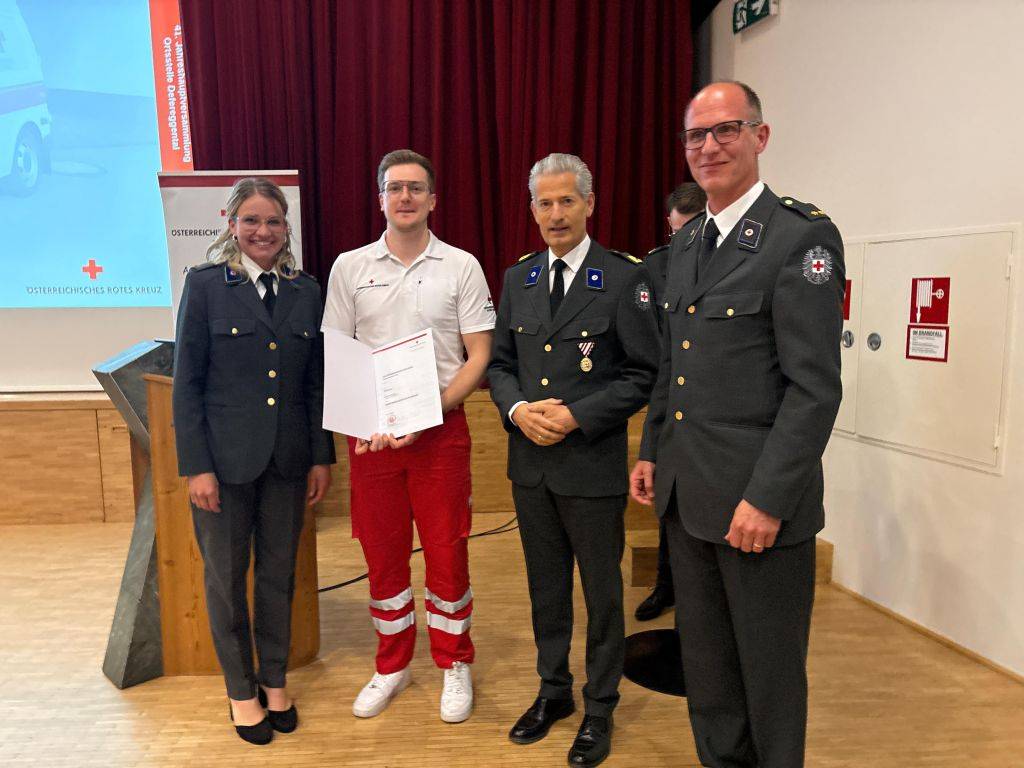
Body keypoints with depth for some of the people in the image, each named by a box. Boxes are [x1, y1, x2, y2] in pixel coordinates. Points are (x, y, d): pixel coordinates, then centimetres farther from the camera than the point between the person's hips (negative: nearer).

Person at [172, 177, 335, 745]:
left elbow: (316, 383, 7)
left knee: (279, 573, 14)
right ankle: (241, 689, 30)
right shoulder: (205, 285, -5)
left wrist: (321, 458, 5)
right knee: (226, 576, 11)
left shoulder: (305, 292, 5)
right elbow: (186, 383, -6)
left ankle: (274, 680, 33)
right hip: (224, 459, -3)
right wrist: (196, 466, -10)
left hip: (287, 459, 3)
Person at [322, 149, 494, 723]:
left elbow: (479, 357, -3)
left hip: (441, 426, -2)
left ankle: (454, 665, 26)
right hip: (370, 432, 2)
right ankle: (393, 665, 31)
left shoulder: (461, 267, 0)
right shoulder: (350, 267, 5)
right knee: (382, 552, 11)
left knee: (447, 550, 5)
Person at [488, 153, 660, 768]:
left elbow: (644, 372, -10)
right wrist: (518, 409, -9)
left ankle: (600, 708, 31)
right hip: (530, 463, 5)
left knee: (601, 591, 11)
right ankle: (553, 690, 39)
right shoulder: (518, 278, 8)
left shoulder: (626, 277, -8)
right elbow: (501, 363, 11)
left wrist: (576, 416, -18)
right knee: (546, 585, 19)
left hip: (593, 464, -4)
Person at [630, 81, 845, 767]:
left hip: (759, 500, -7)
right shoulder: (686, 242, 12)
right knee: (704, 660, 21)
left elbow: (815, 387, -17)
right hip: (686, 494, 8)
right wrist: (652, 452, 14)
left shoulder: (803, 235, -12)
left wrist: (767, 498, -20)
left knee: (770, 668, 11)